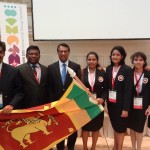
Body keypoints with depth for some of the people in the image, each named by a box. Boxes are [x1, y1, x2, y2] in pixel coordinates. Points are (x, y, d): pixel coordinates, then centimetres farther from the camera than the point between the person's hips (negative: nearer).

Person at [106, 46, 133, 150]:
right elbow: (107, 86, 5)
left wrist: (125, 108, -15)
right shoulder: (109, 68, 4)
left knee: (120, 127, 9)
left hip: (121, 103, -4)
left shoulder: (127, 70, -11)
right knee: (115, 126, 17)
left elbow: (128, 90, -13)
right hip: (111, 103, 4)